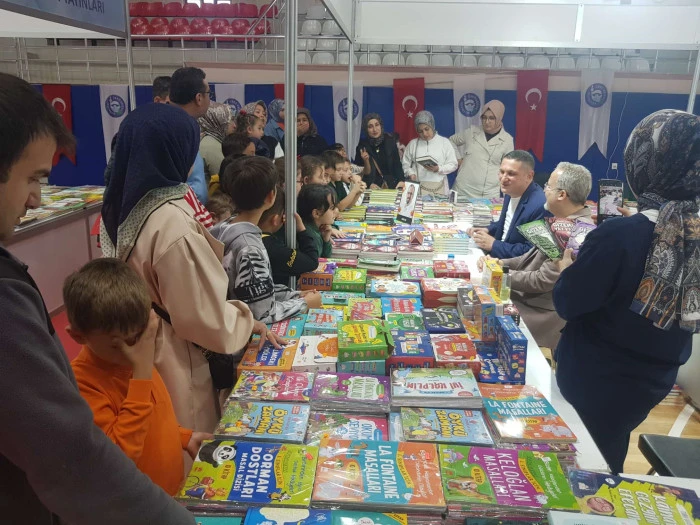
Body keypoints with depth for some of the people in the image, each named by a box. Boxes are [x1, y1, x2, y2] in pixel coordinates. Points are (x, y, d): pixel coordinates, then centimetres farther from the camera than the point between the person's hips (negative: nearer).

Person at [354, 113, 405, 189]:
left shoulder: (390, 141, 0)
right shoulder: (362, 146, -5)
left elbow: (397, 164, 2)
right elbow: (366, 173, 0)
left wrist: (401, 180, -12)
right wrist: (366, 161, -17)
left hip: (391, 185, 1)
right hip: (373, 187, -1)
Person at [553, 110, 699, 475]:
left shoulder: (619, 236, -29)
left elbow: (568, 305, -17)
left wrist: (568, 267, 1)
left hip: (595, 380, -5)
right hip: (653, 381, 5)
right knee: (609, 463, 27)